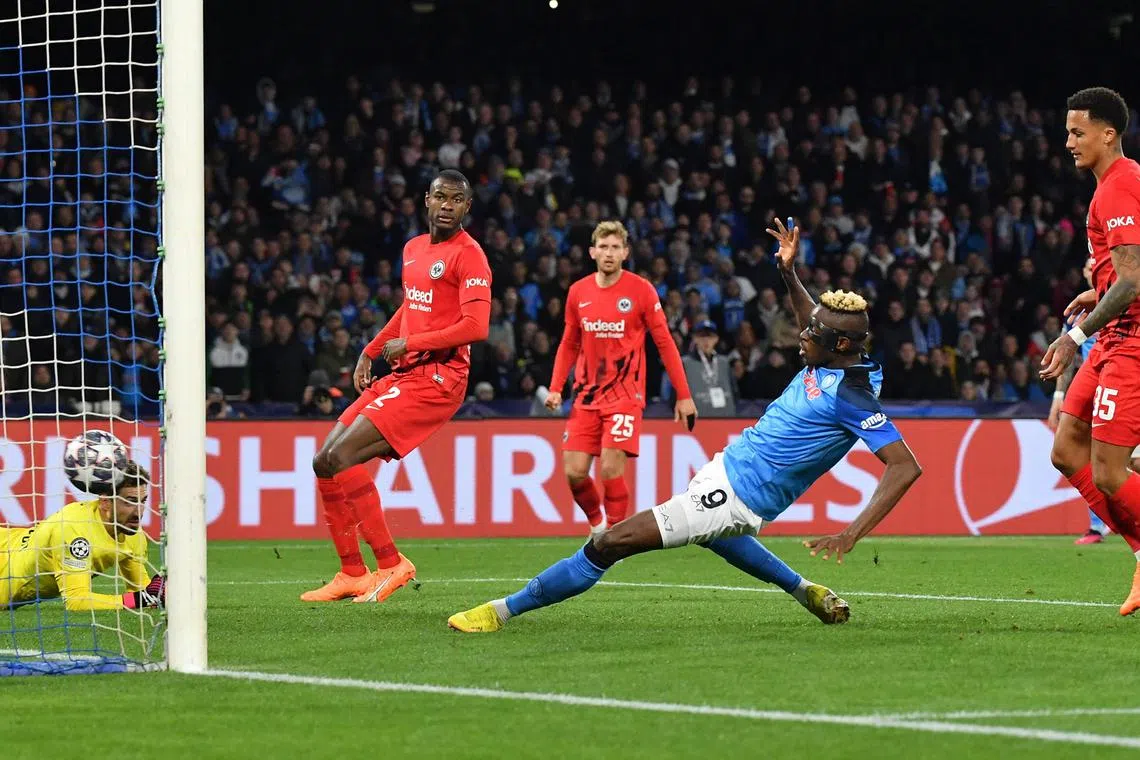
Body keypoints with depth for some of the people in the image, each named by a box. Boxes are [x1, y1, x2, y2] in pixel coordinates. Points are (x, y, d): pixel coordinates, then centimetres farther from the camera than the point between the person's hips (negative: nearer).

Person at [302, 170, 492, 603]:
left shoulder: (468, 256, -10)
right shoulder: (414, 249, 17)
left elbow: (476, 327, -20)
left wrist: (408, 344, -15)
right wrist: (370, 352, 24)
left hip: (436, 379, -9)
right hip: (403, 373, 9)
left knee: (339, 458, -20)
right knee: (326, 462, 5)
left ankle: (391, 563, -13)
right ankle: (352, 575, 11)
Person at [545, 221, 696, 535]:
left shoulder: (641, 290, -5)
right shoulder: (578, 292, 6)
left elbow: (665, 344, -2)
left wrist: (684, 396, -4)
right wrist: (555, 388, 4)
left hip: (625, 394, -4)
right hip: (587, 395, 4)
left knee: (611, 468, -15)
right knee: (574, 471, -3)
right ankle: (597, 524, 23)